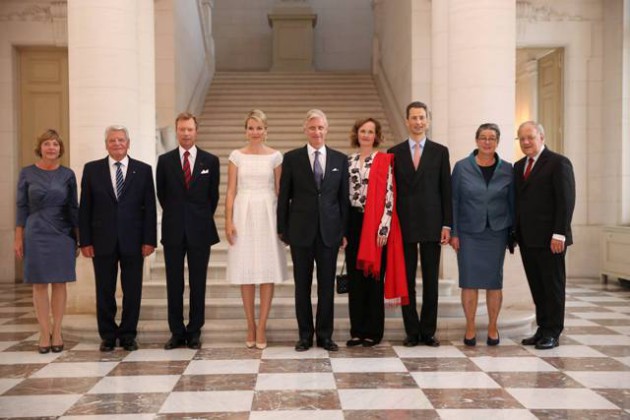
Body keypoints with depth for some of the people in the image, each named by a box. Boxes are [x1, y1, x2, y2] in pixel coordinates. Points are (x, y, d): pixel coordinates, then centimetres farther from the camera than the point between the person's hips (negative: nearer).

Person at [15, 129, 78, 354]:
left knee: (59, 283, 4)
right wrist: (18, 238, 0)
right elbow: (22, 206, 4)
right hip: (36, 234, 0)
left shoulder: (67, 174, 4)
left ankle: (57, 332, 12)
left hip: (62, 235, 1)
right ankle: (44, 333, 8)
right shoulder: (27, 173, 2)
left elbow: (73, 207, 7)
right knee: (39, 284, 2)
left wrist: (78, 236, 4)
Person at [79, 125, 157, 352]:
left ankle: (128, 335, 18)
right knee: (104, 291, 7)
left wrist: (149, 240, -4)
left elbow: (149, 208, 2)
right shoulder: (92, 169, 6)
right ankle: (108, 335, 19)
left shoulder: (143, 170, 4)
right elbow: (85, 208, 4)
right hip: (102, 241, 1)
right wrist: (85, 241, -2)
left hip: (133, 241, 0)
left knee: (132, 291, 5)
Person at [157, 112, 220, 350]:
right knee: (174, 284, 5)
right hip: (174, 230, 1)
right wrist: (175, 216, 11)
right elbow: (161, 194, 11)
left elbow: (213, 195, 8)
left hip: (200, 230, 0)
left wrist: (203, 219, 9)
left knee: (198, 284, 5)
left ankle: (194, 332, 15)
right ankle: (177, 332, 15)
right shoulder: (165, 161, 4)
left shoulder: (210, 161, 3)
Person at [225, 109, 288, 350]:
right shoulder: (237, 156, 5)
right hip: (243, 214, 1)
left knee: (268, 272, -1)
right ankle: (250, 326, 14)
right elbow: (231, 191, 4)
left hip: (267, 214, 0)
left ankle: (261, 327, 6)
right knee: (246, 272, 3)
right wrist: (229, 221, -4)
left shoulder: (275, 156, 4)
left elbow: (279, 191, 5)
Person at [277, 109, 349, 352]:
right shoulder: (292, 158, 2)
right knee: (302, 285, 6)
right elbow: (284, 196, 3)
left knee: (327, 285, 6)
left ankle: (324, 335, 16)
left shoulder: (340, 159, 7)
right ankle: (305, 335, 17)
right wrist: (282, 229, 0)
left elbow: (344, 197, 7)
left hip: (330, 231, 1)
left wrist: (344, 230, 4)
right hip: (301, 231, -1)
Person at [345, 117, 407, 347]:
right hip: (353, 223, 4)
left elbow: (388, 196, -7)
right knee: (355, 277, 7)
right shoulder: (349, 161, 10)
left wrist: (384, 227, -14)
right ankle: (357, 330, 16)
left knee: (374, 276, 2)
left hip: (375, 223, -4)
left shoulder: (384, 161, -3)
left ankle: (373, 331, 12)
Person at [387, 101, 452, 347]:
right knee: (407, 280, 4)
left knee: (431, 280, 5)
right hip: (404, 225, 0)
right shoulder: (394, 152, 6)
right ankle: (412, 331, 13)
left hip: (431, 224, 0)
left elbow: (446, 190, 4)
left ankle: (428, 331, 14)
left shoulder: (440, 152, 6)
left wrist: (447, 224, -2)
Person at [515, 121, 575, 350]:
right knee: (536, 287, 11)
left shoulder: (558, 163, -6)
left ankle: (553, 333, 11)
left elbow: (566, 201, -12)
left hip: (549, 239, -6)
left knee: (553, 286, 3)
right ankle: (542, 329, 20)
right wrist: (515, 232, 8)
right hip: (527, 238, 6)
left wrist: (559, 234, -17)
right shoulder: (519, 166, 15)